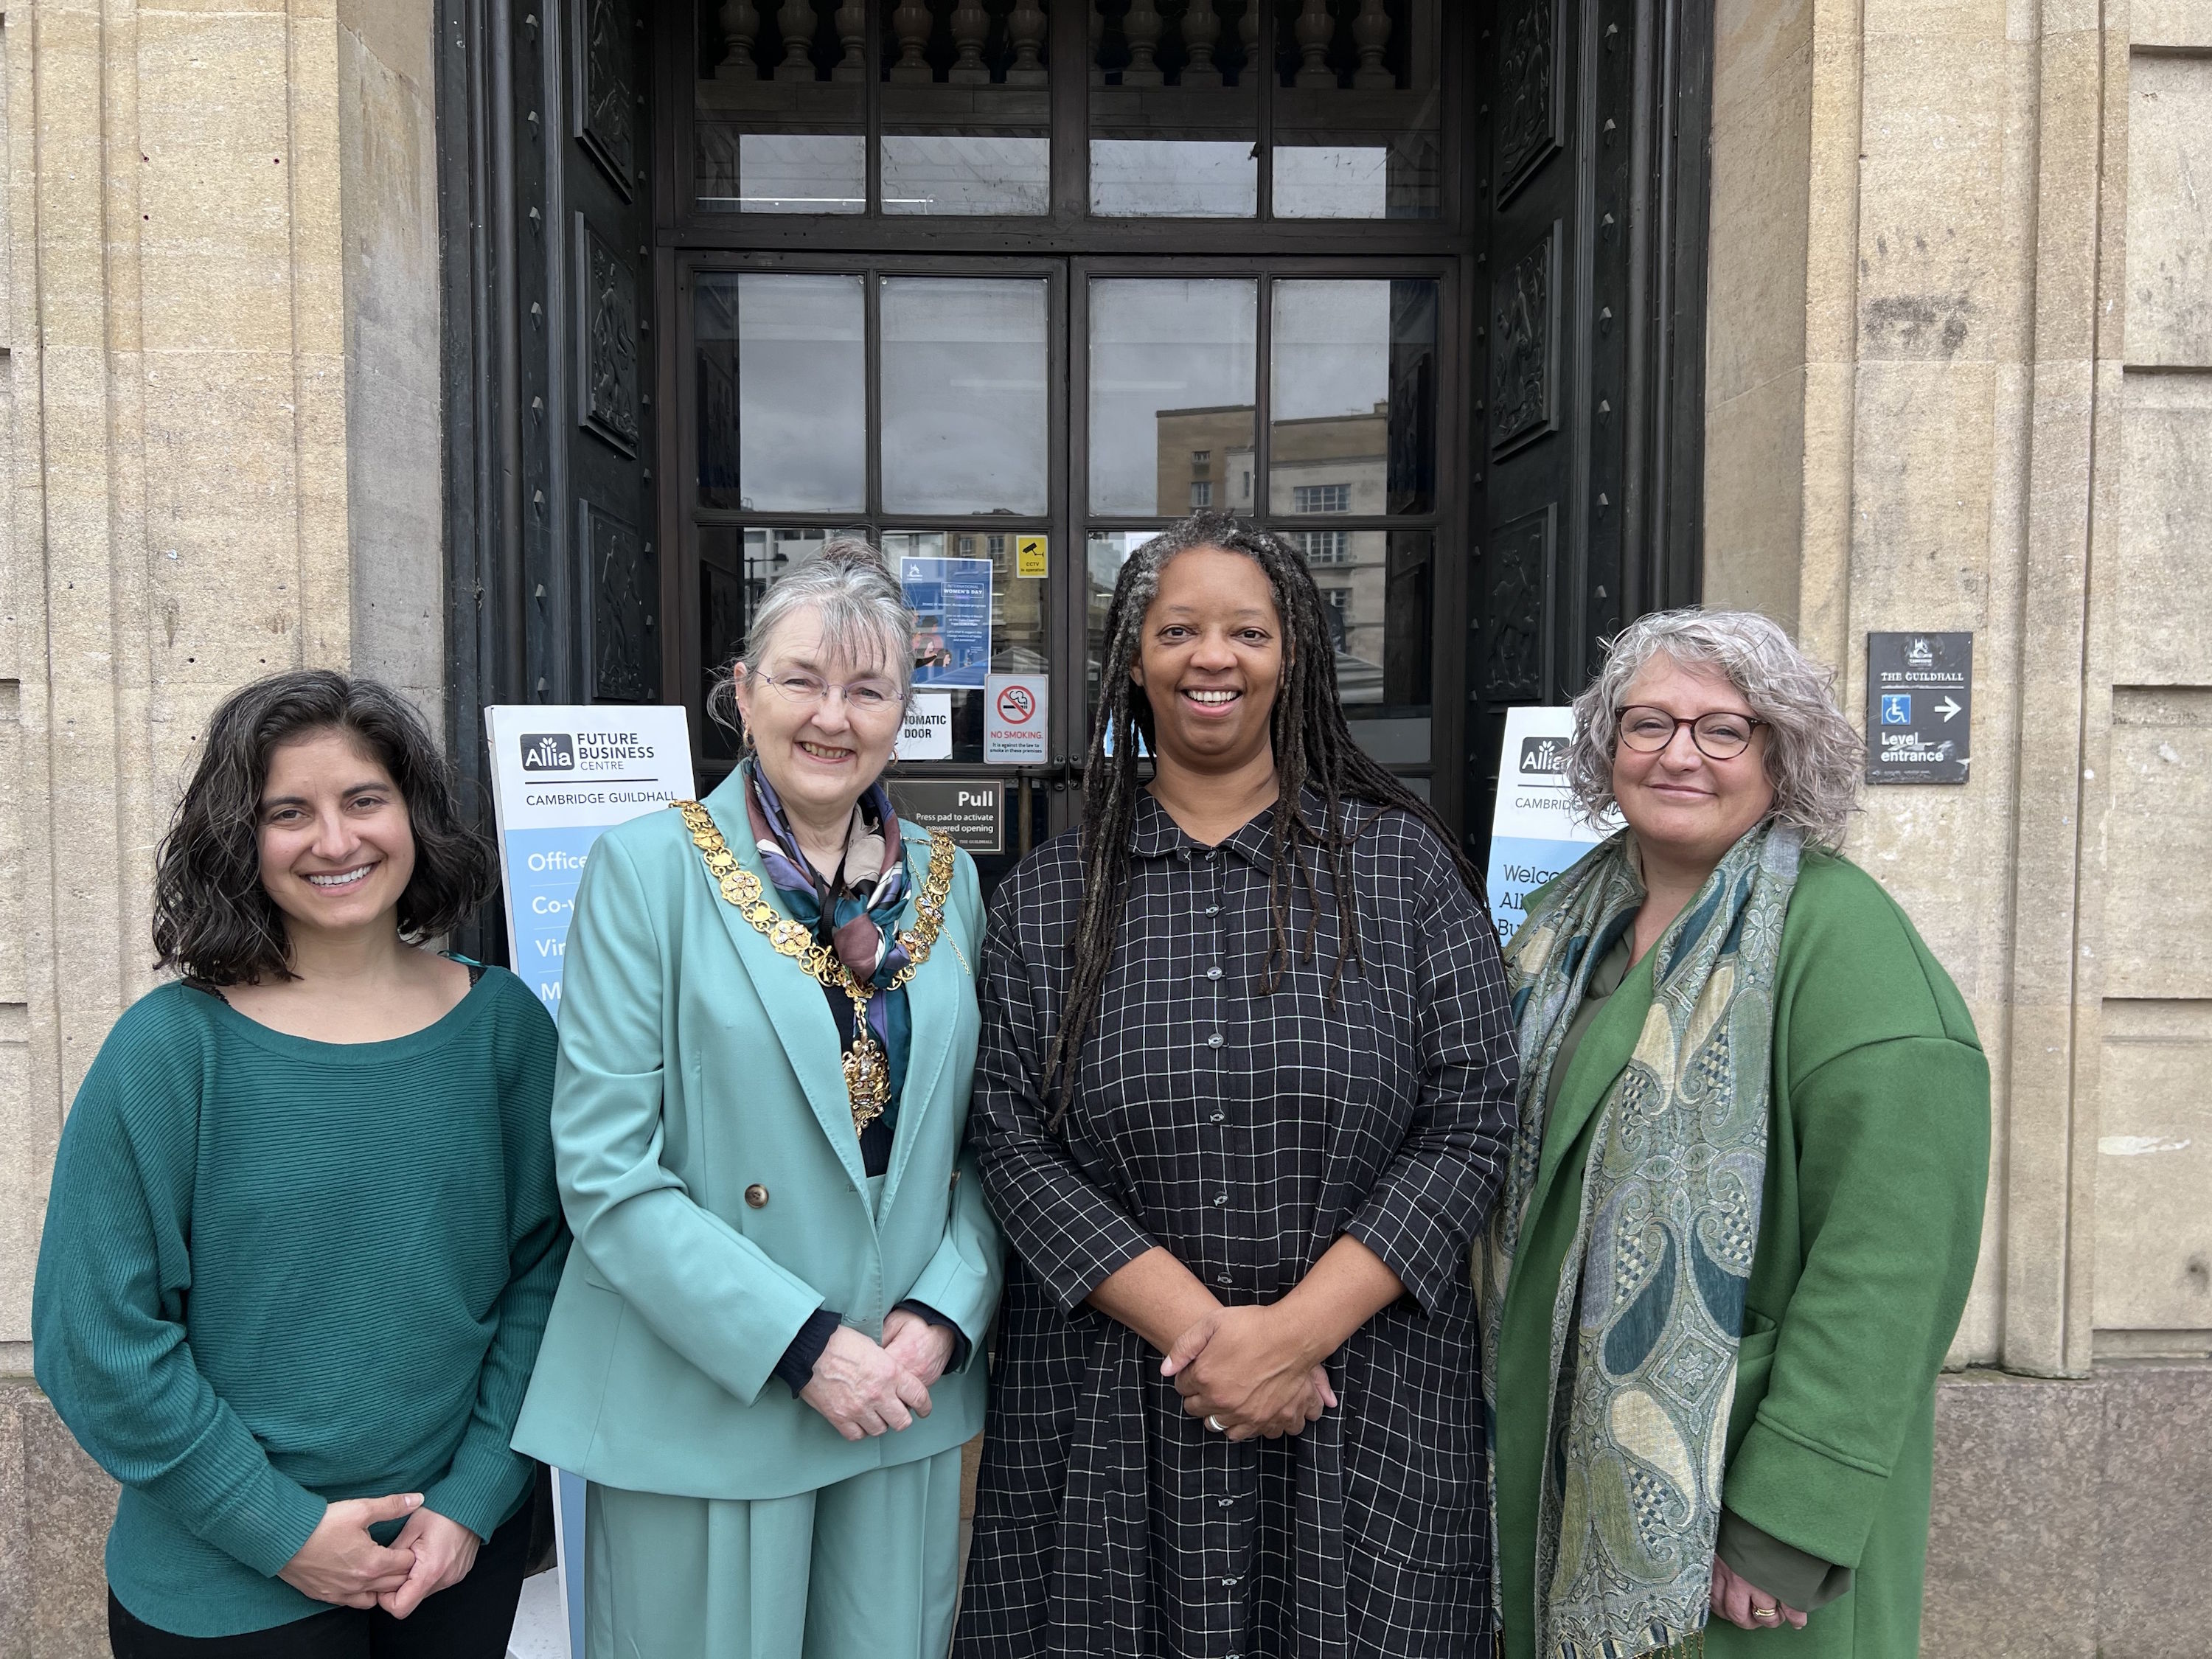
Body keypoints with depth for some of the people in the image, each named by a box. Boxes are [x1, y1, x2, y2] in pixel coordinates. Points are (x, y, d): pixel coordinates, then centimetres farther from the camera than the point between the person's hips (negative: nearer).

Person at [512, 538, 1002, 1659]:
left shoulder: (946, 882, 4)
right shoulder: (647, 870, -8)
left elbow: (981, 1140, 7)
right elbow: (605, 1171, -13)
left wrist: (946, 1316, -7)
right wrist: (801, 1344, -16)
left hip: (908, 1398, 4)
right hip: (704, 1410, -3)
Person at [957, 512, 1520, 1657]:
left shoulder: (1403, 865, 0)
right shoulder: (1046, 899, 2)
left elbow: (1471, 1122, -5)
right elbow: (1013, 1143, -4)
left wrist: (1295, 1331, -13)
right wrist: (1201, 1331, -14)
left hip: (1364, 1409, 0)